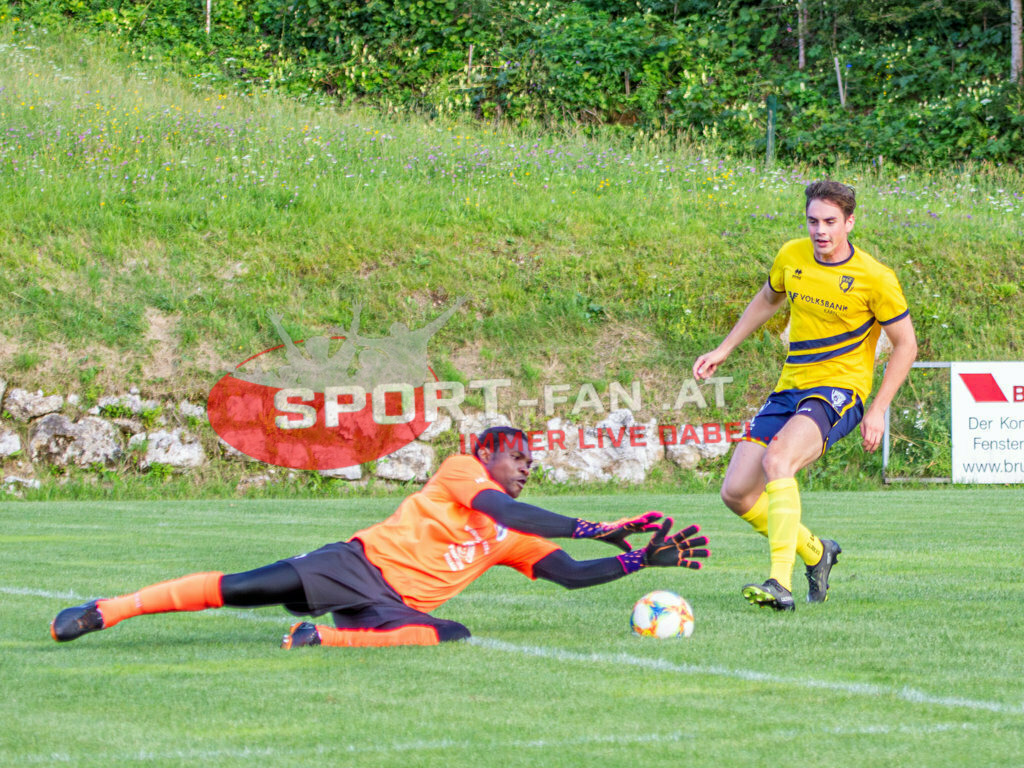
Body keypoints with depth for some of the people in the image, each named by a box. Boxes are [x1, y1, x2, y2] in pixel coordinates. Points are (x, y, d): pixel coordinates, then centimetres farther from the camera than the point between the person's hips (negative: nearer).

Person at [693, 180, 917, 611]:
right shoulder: (792, 257, 3)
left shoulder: (875, 279, -12)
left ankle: (781, 583, -39)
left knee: (776, 459, -34)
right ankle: (815, 553, 20)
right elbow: (767, 300, 24)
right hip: (790, 387, 6)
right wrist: (723, 350, 23)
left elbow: (905, 344, -3)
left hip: (839, 389, -6)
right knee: (735, 493, -3)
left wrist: (878, 411, -9)